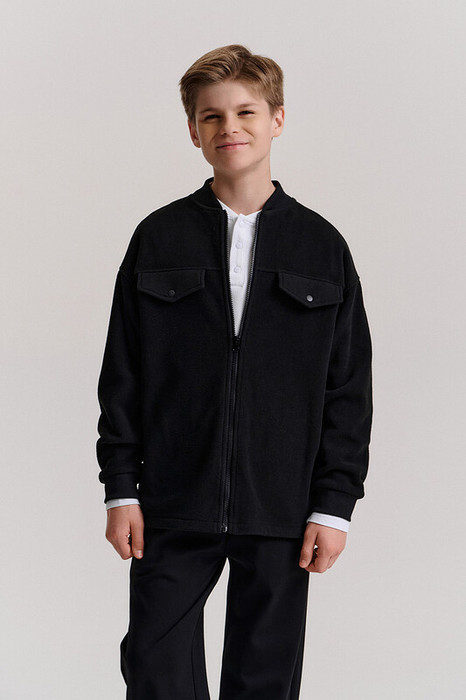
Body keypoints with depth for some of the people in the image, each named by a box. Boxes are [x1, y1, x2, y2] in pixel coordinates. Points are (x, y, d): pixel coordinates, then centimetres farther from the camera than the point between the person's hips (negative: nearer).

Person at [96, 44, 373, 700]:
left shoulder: (322, 247, 3)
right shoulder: (158, 239, 4)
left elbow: (349, 390, 3)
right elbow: (122, 375, 5)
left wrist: (334, 505, -2)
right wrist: (121, 488, 0)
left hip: (280, 513, 0)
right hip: (173, 506, 0)